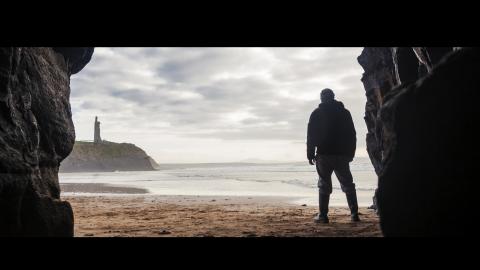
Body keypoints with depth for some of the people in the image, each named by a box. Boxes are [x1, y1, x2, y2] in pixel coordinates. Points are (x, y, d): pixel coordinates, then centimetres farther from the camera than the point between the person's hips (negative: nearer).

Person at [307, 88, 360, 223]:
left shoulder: (316, 113, 2)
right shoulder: (344, 112, 10)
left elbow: (311, 136, -2)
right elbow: (352, 135, 9)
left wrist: (310, 154, 1)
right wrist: (351, 153, 13)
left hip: (324, 154, -2)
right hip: (342, 155, 2)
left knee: (324, 186, 2)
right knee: (348, 184, 10)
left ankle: (323, 215, 1)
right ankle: (354, 213, 7)